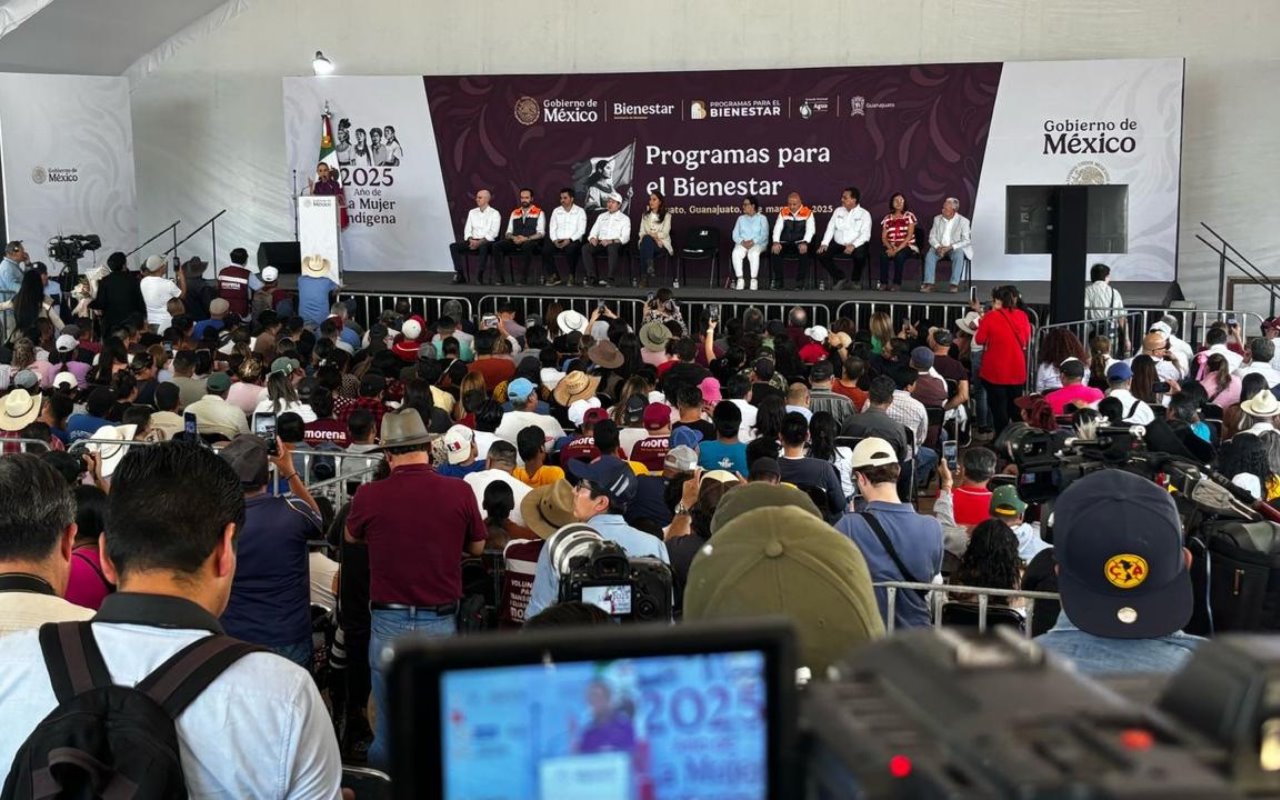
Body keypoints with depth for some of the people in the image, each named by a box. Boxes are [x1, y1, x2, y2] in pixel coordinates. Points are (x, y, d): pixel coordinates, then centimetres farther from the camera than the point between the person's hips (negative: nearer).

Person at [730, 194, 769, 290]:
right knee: (736, 253, -33)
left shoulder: (762, 218, 10)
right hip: (742, 243, 3)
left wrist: (752, 242, -18)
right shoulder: (741, 218, 20)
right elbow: (735, 235, 10)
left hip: (758, 243, -3)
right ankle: (740, 279, -33)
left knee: (753, 253, -39)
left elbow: (764, 235, -2)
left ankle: (754, 280, -35)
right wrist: (742, 242, -11)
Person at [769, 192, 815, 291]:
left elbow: (810, 229, -8)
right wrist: (776, 242, -16)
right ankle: (778, 281, -11)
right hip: (785, 243, 2)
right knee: (775, 252, -27)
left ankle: (800, 282, -19)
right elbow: (777, 228, 2)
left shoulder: (807, 213, 1)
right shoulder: (783, 212, 9)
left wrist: (804, 243, -26)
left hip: (800, 243, -2)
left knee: (804, 253, -34)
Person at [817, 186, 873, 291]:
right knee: (822, 254, -20)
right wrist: (824, 243, -10)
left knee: (860, 255, -36)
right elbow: (830, 228, 8)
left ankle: (855, 281, -4)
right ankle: (840, 278, 1)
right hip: (838, 244, 4)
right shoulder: (838, 211, 13)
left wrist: (853, 245, -28)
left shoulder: (864, 214, -1)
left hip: (856, 246, -4)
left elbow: (865, 234, -11)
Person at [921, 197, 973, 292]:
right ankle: (929, 283, -30)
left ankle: (954, 284, -34)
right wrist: (938, 247, -16)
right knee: (930, 255, -28)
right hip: (939, 247, 3)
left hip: (955, 248, -3)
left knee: (959, 255, -35)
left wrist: (950, 247, -23)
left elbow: (966, 241, -11)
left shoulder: (963, 221, -5)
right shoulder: (937, 219, 7)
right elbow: (932, 237, 6)